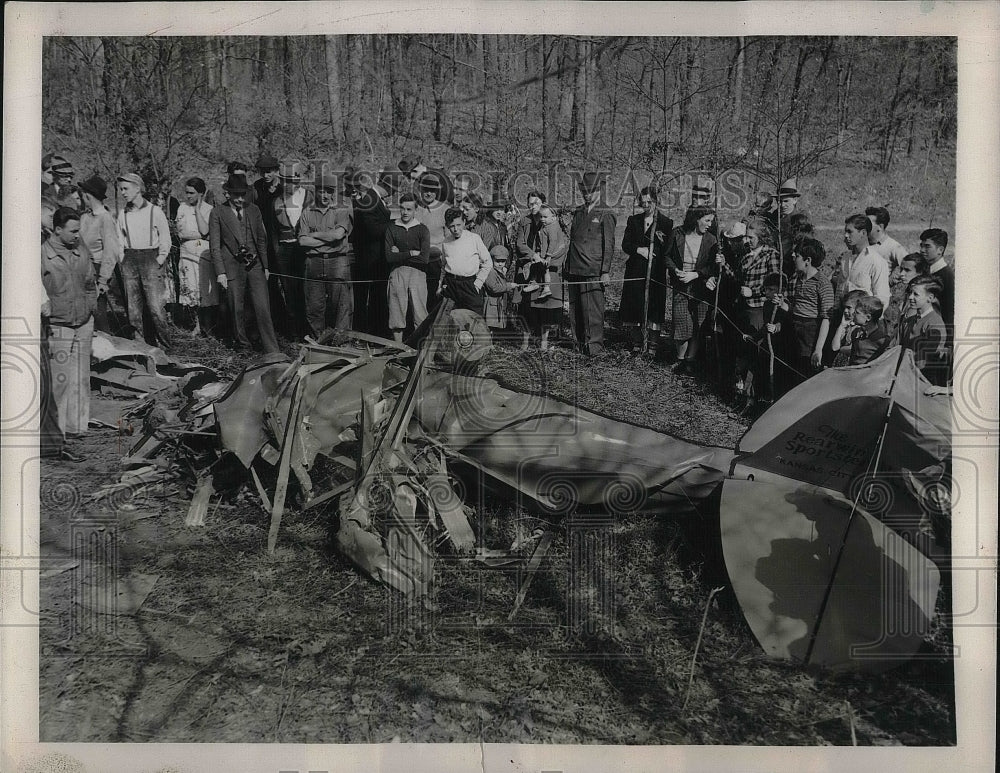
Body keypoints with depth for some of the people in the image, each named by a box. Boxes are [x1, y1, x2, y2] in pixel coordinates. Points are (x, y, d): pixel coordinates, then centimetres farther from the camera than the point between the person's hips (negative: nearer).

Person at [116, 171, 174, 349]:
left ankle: (166, 346, -1)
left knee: (155, 307, -11)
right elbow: (120, 241, 17)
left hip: (151, 259, -4)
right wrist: (123, 261, 7)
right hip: (130, 261, 4)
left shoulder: (154, 211, 0)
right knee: (133, 309, 1)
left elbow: (165, 239, 2)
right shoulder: (123, 214, 11)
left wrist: (159, 261, -4)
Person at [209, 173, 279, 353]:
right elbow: (214, 245, -2)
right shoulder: (217, 213, -1)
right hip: (233, 267, -2)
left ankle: (272, 350, -4)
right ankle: (242, 343, 24)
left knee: (263, 308, -4)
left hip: (255, 265, 2)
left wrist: (265, 266, 13)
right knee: (237, 308, 4)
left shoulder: (253, 210, 10)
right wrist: (220, 272, -9)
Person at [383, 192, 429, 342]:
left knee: (420, 315, -5)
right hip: (397, 273, 1)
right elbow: (389, 257, -2)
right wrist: (411, 253, -6)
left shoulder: (422, 229, 6)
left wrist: (400, 254, -3)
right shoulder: (392, 228, 9)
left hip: (418, 273, -1)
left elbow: (424, 258, -7)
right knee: (397, 314, 0)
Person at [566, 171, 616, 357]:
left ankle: (595, 346, 0)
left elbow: (609, 245, -5)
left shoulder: (606, 214, 0)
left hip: (594, 270, -6)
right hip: (575, 270, 6)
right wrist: (567, 269, 14)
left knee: (593, 309, -6)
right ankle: (581, 343, 16)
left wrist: (606, 271, -11)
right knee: (576, 309, 7)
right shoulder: (578, 212, 17)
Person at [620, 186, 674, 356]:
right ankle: (637, 344, 11)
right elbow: (625, 245, 8)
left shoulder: (666, 223, 4)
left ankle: (653, 344, 5)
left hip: (656, 272, -3)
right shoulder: (633, 221, 13)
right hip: (636, 270, 3)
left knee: (654, 308, -3)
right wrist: (639, 250, -8)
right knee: (635, 307, 2)